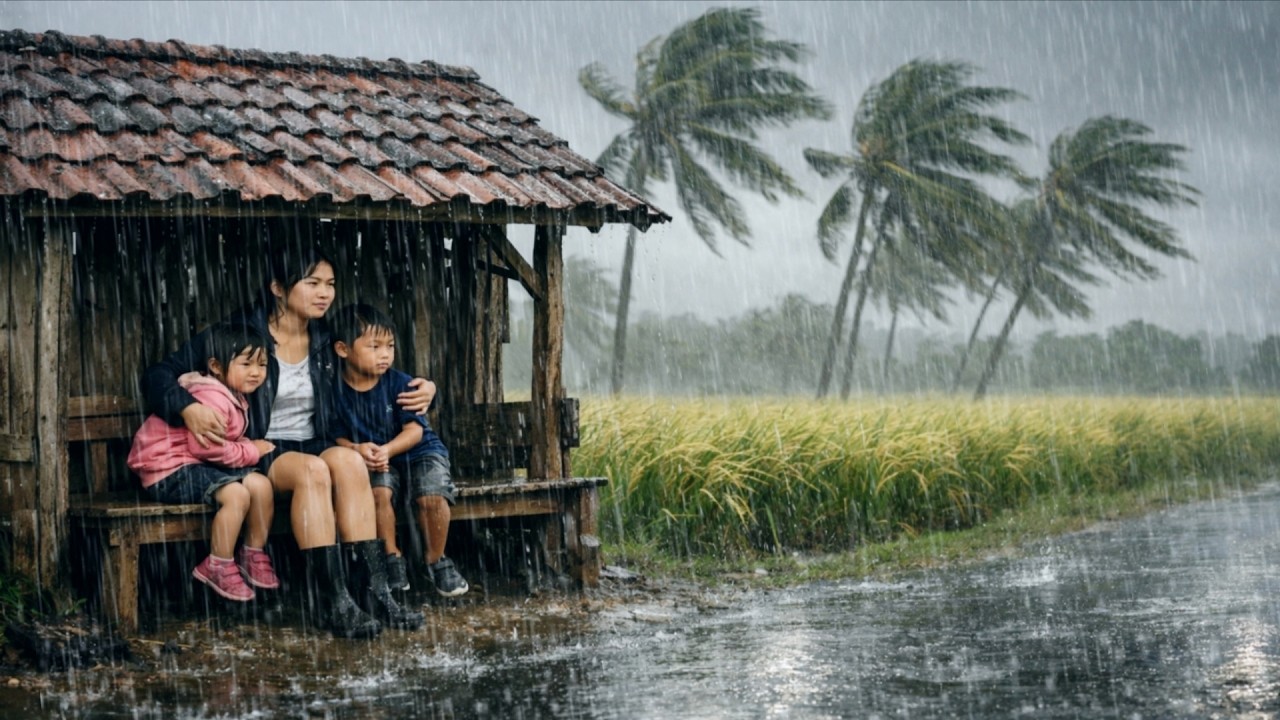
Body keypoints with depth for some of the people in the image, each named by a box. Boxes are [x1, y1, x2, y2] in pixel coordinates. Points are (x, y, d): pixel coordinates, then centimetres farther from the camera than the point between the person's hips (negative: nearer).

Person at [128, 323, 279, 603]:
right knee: (236, 493, -28)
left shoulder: (235, 398, 13)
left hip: (199, 465, 10)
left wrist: (250, 447, -5)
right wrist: (251, 451, -14)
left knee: (261, 484, -5)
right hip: (169, 470, -10)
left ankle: (254, 556, 12)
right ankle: (218, 567, -14)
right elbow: (207, 448, -26)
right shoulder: (211, 399, -21)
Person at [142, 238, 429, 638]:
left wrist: (417, 392, 5)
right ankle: (330, 601, -39)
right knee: (312, 470, -36)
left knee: (348, 461, -31)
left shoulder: (327, 341, 9)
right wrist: (188, 408, -25)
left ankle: (373, 591, -36)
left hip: (312, 448, 4)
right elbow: (158, 375, -5)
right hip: (257, 455, -4)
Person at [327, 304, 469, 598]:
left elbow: (414, 429, -13)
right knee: (379, 492, -31)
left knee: (432, 496, -26)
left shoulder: (399, 383, -9)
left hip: (418, 450, 0)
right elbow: (338, 436, -2)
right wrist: (356, 449, -24)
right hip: (373, 460, 0)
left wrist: (387, 450, -30)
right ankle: (391, 558, -10)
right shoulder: (336, 390, -7)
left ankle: (436, 560, -3)